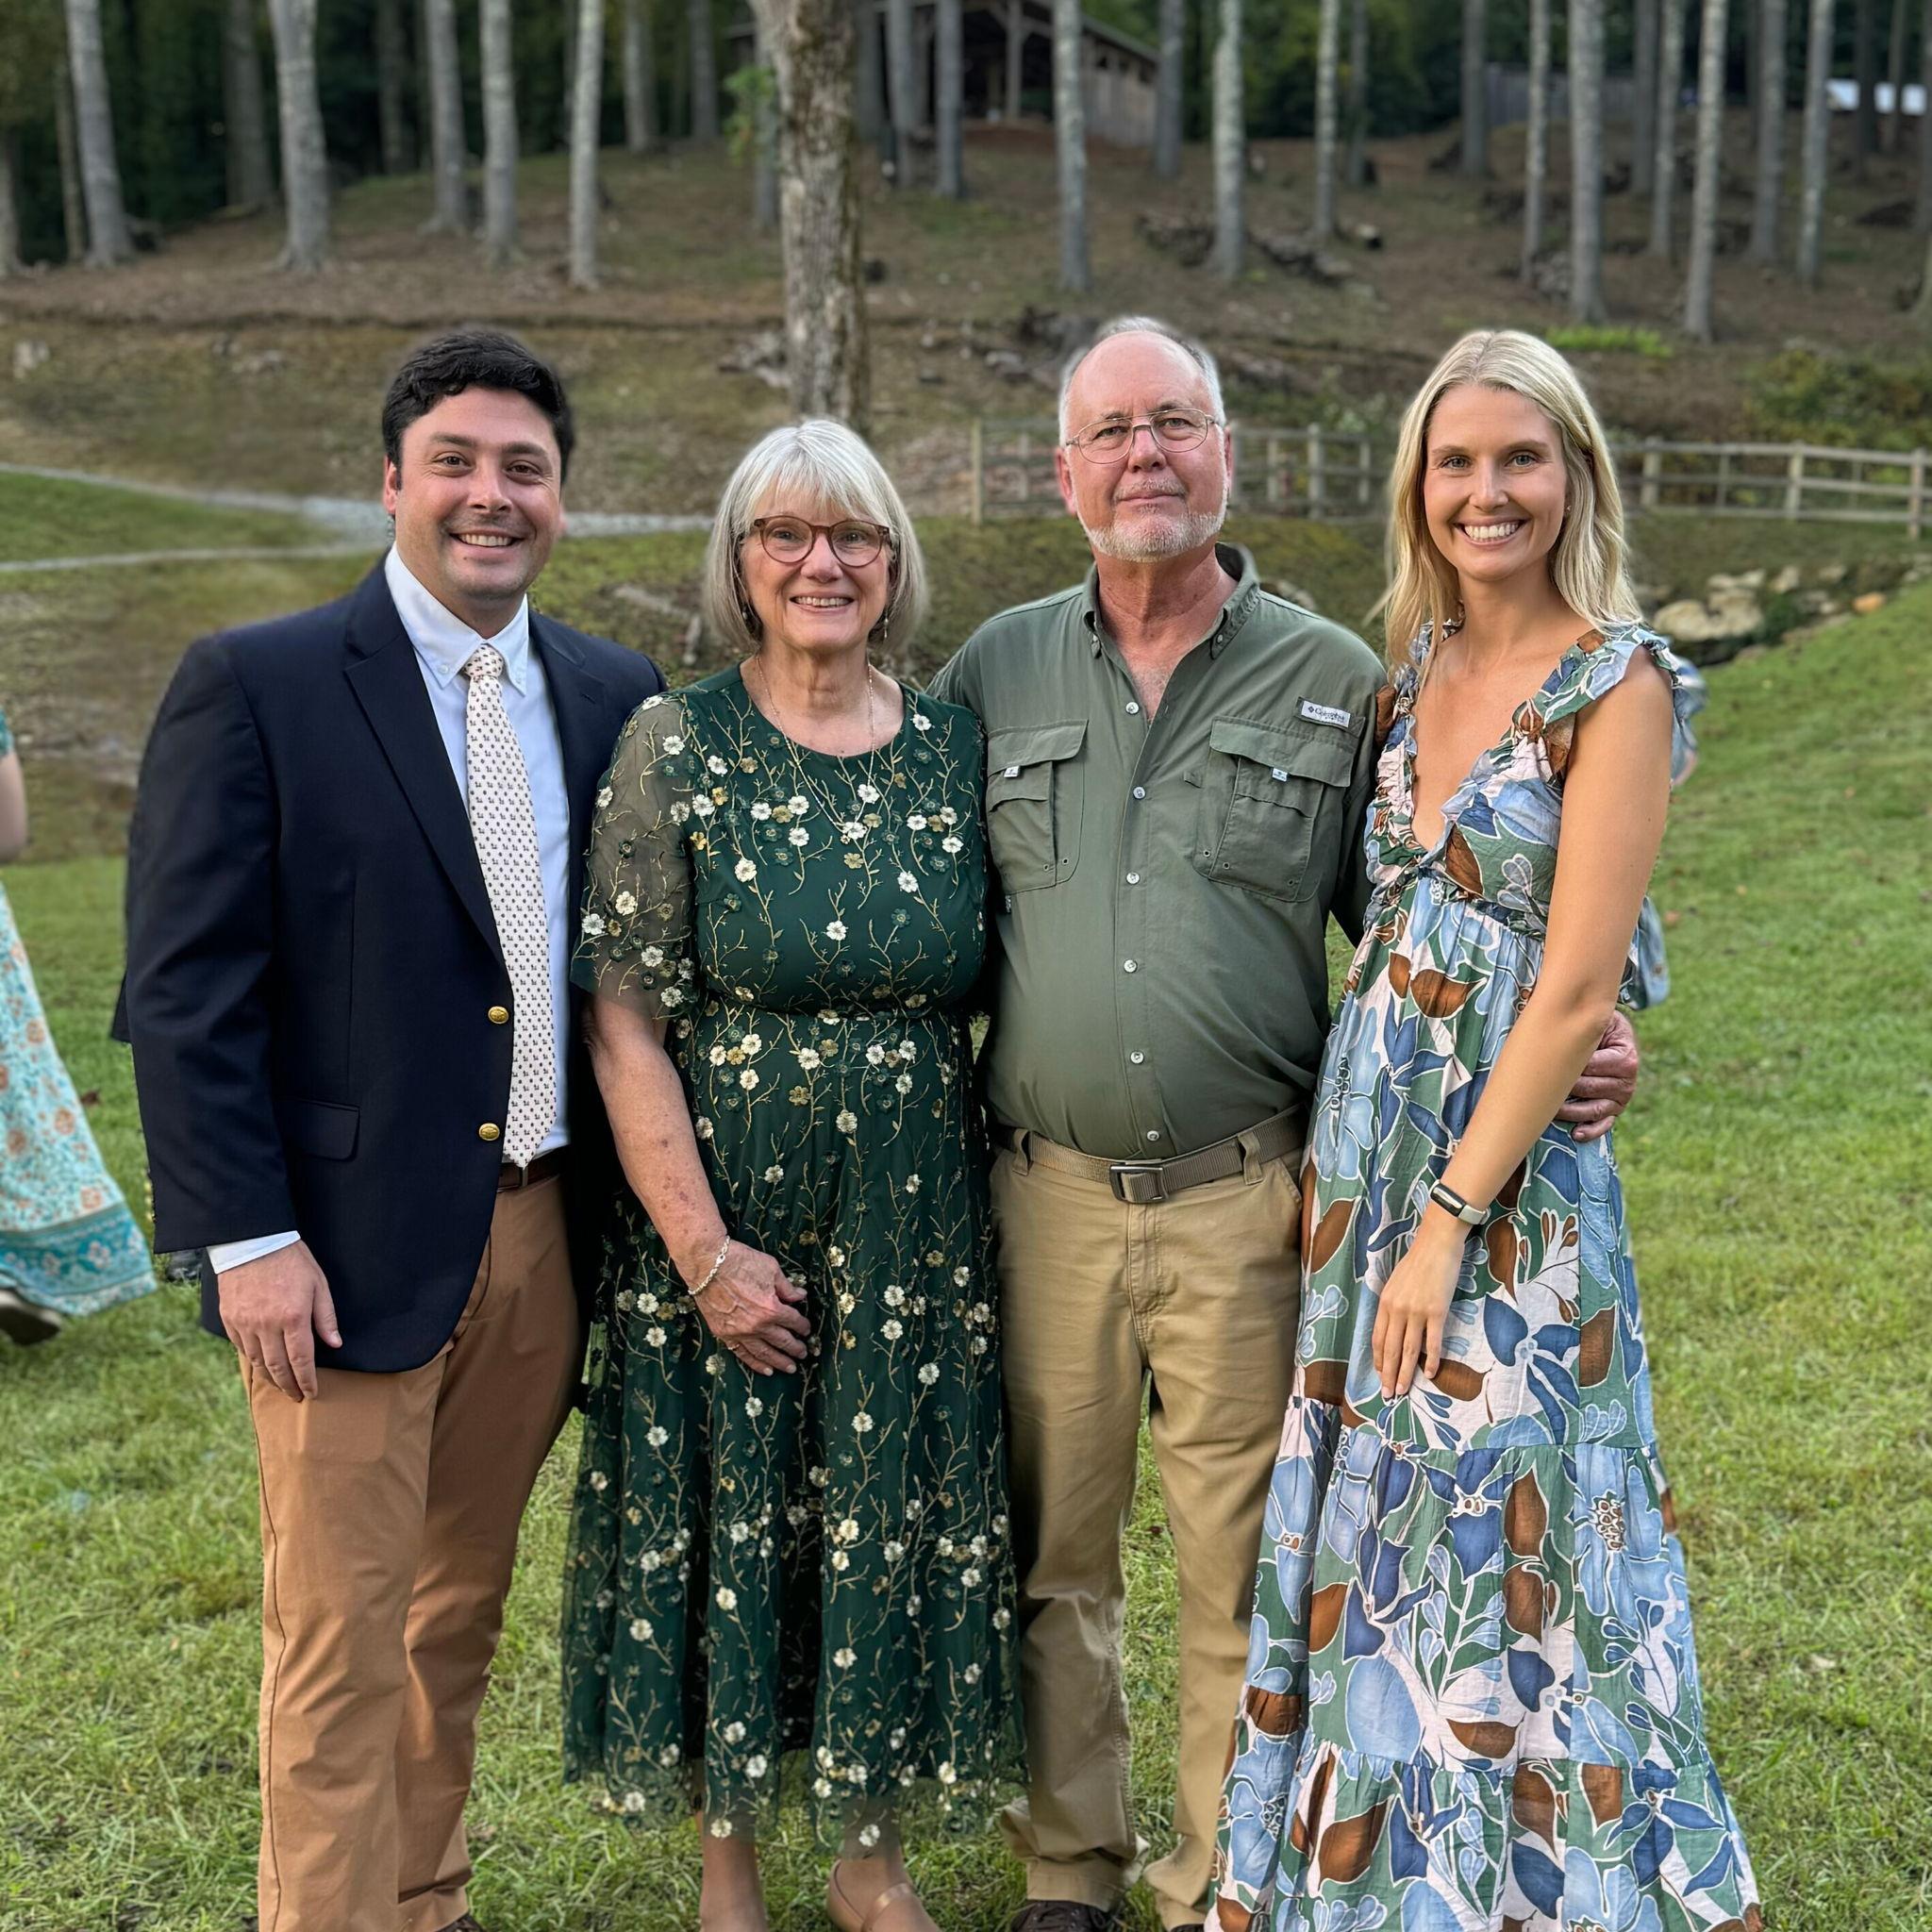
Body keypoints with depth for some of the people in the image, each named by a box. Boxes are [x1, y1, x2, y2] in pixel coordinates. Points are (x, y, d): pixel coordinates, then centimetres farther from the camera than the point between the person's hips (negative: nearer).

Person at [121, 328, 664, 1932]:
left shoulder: (617, 699, 7)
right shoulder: (254, 686, -7)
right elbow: (185, 991, -9)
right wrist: (249, 1238, -14)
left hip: (547, 1237, 5)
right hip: (353, 1247, -5)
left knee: (461, 1612, 18)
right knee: (342, 1646, 3)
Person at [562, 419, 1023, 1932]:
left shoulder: (954, 747, 3)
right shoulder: (676, 746, -7)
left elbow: (986, 984, 10)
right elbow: (624, 1022, -11)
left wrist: (1003, 1164, 1)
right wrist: (706, 1253, -15)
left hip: (917, 1222, 3)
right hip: (727, 1217, -3)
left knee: (899, 1521, 11)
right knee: (729, 1514, 8)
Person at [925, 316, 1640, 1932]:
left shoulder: (1336, 682, 2)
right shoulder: (994, 675, 7)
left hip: (1246, 1201, -2)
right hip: (1046, 1193, 2)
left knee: (1241, 1568, 6)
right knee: (1050, 1555, 12)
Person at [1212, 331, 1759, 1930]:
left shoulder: (1616, 682, -12)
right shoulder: (1416, 669, 9)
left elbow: (1575, 991, -16)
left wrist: (1450, 1218, -17)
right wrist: (1366, 1181, 7)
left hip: (1508, 1167, -7)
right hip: (1364, 1143, 7)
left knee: (1497, 1547, 3)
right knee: (1369, 1540, 15)